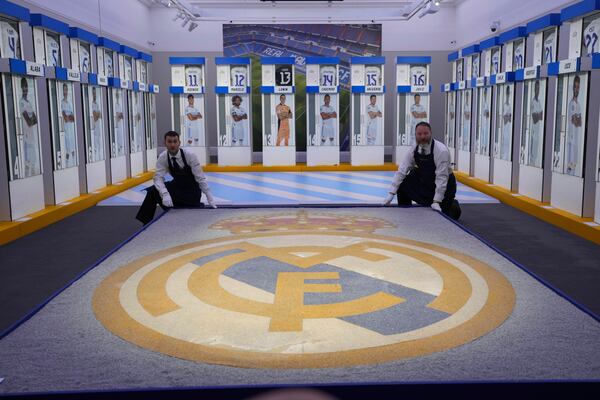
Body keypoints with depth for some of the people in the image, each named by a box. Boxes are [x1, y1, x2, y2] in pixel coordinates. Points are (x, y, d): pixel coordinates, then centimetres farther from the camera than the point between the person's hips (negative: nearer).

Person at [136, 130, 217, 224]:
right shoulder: (163, 157, -15)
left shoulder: (190, 155, -25)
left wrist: (211, 200, -26)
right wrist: (165, 194, -41)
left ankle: (199, 206, 17)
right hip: (176, 185, 3)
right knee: (152, 192, -21)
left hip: (192, 189, -3)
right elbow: (158, 178, -21)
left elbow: (201, 178, -23)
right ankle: (146, 224, -6)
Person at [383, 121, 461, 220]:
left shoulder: (441, 150, -28)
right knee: (403, 185, -11)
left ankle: (453, 205, 24)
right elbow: (402, 170, -14)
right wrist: (391, 193, -20)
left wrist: (436, 201, -34)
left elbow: (442, 177, -30)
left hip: (444, 184, -5)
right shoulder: (414, 149, -13)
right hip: (423, 180, 5)